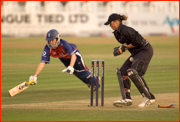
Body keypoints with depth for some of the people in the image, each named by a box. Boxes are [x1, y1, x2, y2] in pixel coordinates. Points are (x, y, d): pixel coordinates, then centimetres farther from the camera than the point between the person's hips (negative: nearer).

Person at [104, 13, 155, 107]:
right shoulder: (117, 33, 9)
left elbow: (138, 42, -23)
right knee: (123, 71, 5)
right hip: (136, 53, 11)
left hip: (145, 50, -11)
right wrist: (120, 48, -3)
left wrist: (124, 48, -16)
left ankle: (149, 98, -19)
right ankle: (127, 98, 4)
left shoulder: (126, 31, -22)